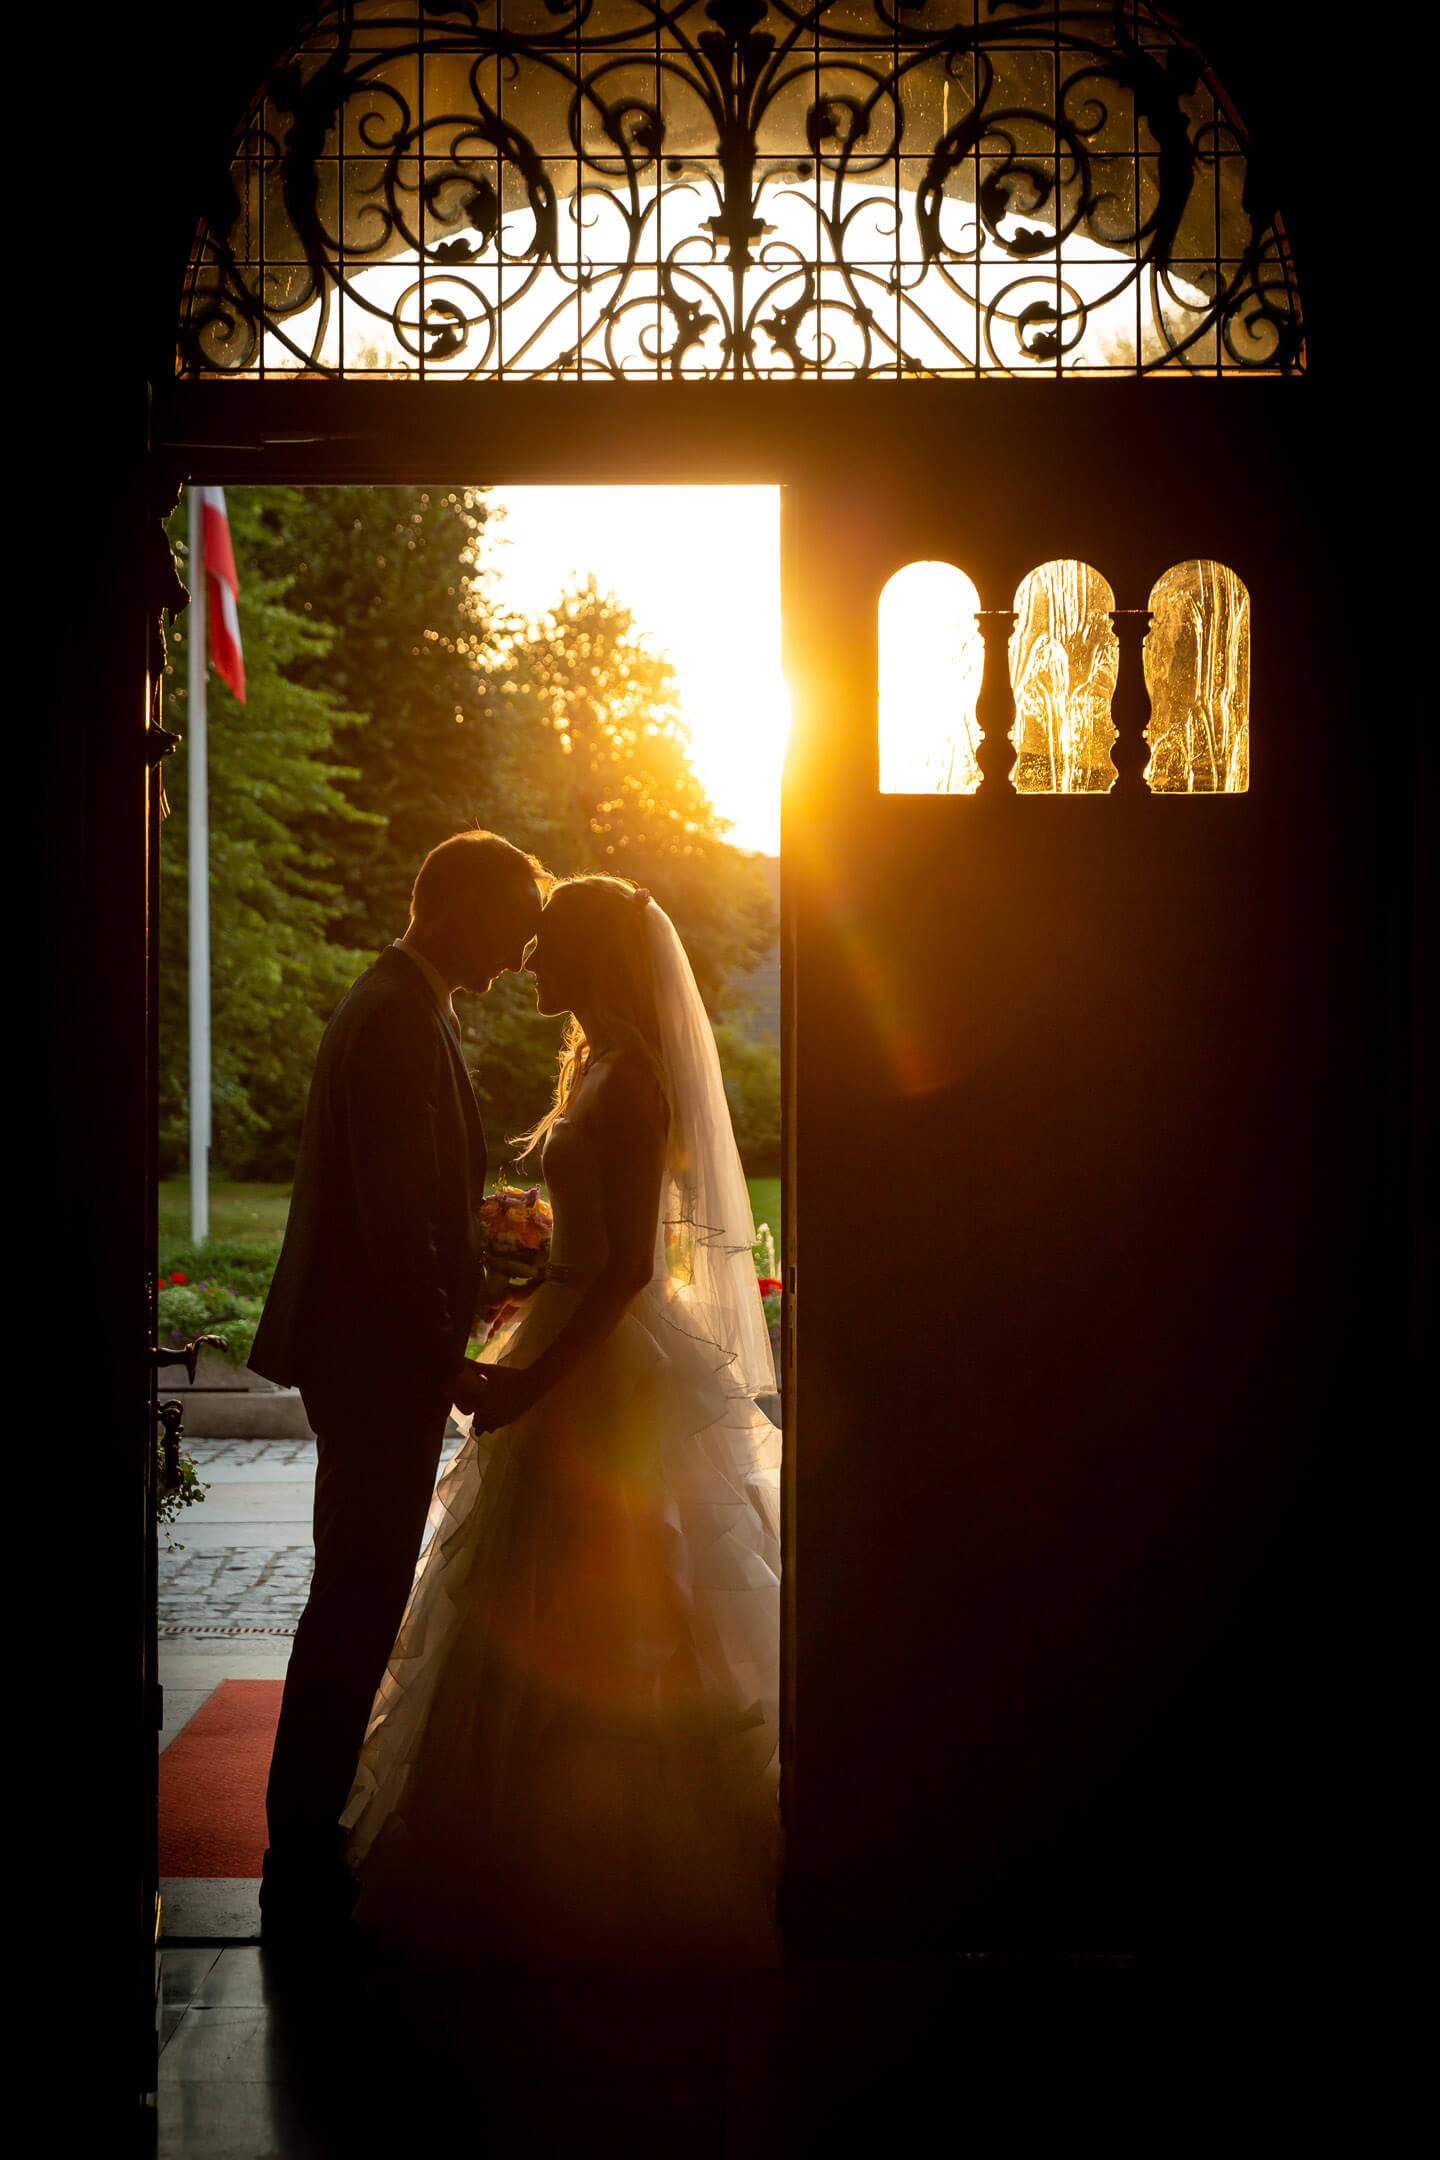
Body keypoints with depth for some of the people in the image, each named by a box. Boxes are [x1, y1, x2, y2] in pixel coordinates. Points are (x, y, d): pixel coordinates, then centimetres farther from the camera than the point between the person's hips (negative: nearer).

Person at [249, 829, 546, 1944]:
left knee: (356, 1598, 18)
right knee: (357, 1606, -3)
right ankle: (306, 1871, 6)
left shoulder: (398, 1005, 14)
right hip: (382, 1358, -11)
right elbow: (396, 1217, -24)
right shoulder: (401, 1022, -19)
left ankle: (310, 1834, 30)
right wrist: (448, 1360, -19)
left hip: (370, 1350, 11)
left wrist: (469, 1278, 15)